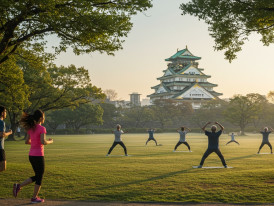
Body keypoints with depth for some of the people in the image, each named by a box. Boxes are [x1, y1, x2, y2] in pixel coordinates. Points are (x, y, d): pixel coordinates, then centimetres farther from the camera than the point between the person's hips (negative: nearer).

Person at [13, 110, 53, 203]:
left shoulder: (31, 128, 9)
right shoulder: (42, 128, -14)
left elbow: (27, 141, 13)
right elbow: (43, 142, -23)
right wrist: (50, 141, -4)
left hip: (31, 155, 7)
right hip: (38, 156, -7)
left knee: (37, 177, 19)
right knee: (40, 177, 8)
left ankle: (18, 186, 5)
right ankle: (34, 198, 14)